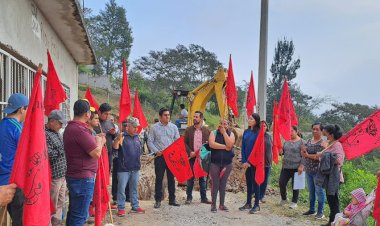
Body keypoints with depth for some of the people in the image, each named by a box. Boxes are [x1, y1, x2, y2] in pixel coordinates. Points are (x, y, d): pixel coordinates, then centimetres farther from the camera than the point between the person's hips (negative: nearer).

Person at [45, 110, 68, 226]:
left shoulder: (56, 133, 13)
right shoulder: (45, 134, -15)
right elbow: (49, 154, -23)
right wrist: (63, 150, -15)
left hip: (62, 174, 9)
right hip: (53, 176, -9)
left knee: (60, 202, 18)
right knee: (52, 205, 0)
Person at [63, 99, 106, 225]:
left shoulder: (70, 127, 12)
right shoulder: (79, 129, -21)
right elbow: (96, 153, -20)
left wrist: (96, 139, 11)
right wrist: (99, 141, -2)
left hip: (74, 176, 10)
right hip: (83, 178, -10)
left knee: (73, 213, 18)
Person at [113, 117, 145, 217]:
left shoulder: (137, 136, 8)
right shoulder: (122, 136, -11)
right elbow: (115, 147, -23)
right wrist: (117, 139, -43)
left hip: (135, 168, 6)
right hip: (124, 168, -6)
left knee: (134, 188, 16)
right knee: (121, 188, 0)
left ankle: (135, 206, 26)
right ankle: (121, 208, 9)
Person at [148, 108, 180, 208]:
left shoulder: (173, 127, 8)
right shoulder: (154, 127, 2)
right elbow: (150, 141, 1)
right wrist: (156, 151, -11)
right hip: (159, 156, -2)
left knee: (171, 178, 7)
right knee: (159, 178, 1)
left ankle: (172, 199, 16)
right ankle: (158, 200, 8)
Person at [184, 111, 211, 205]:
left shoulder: (206, 130, 4)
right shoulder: (188, 130, 3)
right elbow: (185, 143, 1)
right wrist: (190, 152, -12)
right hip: (191, 157, 0)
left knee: (202, 178, 7)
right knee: (190, 178, 4)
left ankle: (203, 197, 14)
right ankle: (189, 197, 12)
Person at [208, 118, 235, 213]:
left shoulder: (231, 134, 4)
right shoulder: (214, 133, 1)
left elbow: (230, 144, -14)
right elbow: (211, 144, -16)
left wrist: (224, 132, -11)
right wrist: (224, 147, -14)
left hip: (227, 163, 2)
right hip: (215, 163, -2)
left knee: (223, 185, 10)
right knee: (215, 184, 0)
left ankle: (222, 204, 21)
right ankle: (213, 205, 10)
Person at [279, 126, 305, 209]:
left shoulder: (301, 142, -6)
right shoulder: (287, 141, 11)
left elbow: (303, 155, -10)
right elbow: (282, 151, 21)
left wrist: (301, 166, -17)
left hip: (296, 168, -5)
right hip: (285, 167, 5)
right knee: (282, 183, 3)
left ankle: (294, 202, 18)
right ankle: (283, 199, 25)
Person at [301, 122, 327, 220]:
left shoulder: (323, 143, -10)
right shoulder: (309, 141, 12)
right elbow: (303, 153, 11)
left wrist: (308, 155, -15)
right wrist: (303, 150, -11)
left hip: (318, 171, -7)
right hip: (308, 170, 7)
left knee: (319, 191, -1)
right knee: (311, 191, 15)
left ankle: (320, 212, 8)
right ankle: (311, 209, 26)